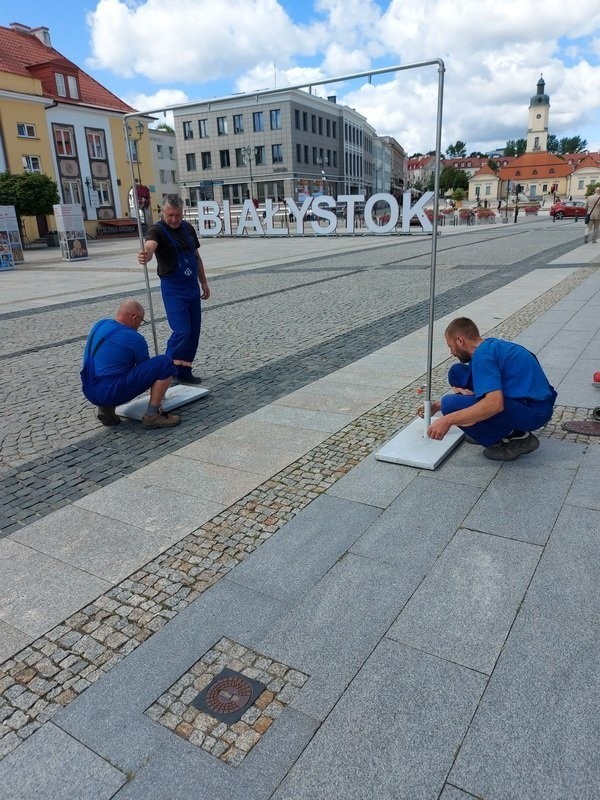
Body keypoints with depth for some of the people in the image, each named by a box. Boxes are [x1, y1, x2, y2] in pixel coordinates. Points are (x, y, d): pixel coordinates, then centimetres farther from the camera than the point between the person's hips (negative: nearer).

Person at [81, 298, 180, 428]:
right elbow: (147, 369, 5)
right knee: (166, 363, -10)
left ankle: (106, 408, 18)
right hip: (112, 393, -8)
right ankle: (152, 415, -7)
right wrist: (160, 391, 23)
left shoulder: (99, 325, 13)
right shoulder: (134, 338, -10)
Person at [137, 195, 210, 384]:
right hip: (173, 289, -7)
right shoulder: (157, 230, -12)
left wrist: (203, 282, 17)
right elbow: (150, 245, -36)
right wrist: (146, 255, -59)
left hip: (192, 287, 7)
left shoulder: (188, 228, 9)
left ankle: (184, 372, 18)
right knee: (182, 331, -16)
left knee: (194, 332, 7)